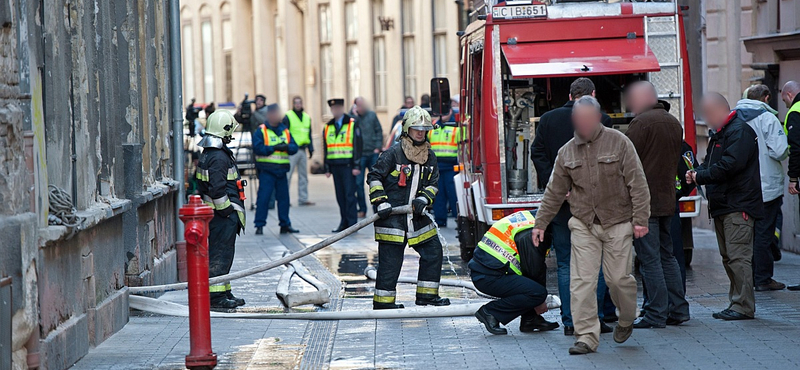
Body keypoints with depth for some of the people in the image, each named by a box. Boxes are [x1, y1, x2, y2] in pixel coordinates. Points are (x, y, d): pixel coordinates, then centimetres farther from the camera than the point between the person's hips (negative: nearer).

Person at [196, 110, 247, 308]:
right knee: (220, 255, -7)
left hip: (217, 212, 11)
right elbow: (217, 189, -24)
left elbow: (203, 186, 21)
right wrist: (227, 211, -16)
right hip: (223, 214, -11)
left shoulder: (208, 154, 15)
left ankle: (224, 293, 23)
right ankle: (216, 296, -5)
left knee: (222, 254, 16)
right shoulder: (218, 157, -19)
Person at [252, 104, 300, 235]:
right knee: (263, 198, -8)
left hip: (281, 170, 5)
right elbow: (257, 148, -14)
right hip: (267, 171, -5)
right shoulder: (261, 131, -3)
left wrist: (287, 147, -16)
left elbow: (294, 147, 5)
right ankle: (259, 225, -5)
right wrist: (274, 148, -17)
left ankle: (285, 224, 18)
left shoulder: (285, 131, 13)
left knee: (284, 198, 9)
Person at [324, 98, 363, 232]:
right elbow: (326, 148, 17)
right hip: (335, 166, 5)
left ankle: (352, 223, -4)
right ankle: (344, 222, 12)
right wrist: (327, 168, 12)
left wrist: (356, 166, -10)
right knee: (340, 196, 6)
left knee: (349, 195, -7)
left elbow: (357, 145, -4)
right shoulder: (328, 127, 14)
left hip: (348, 165, -5)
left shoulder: (352, 124, 0)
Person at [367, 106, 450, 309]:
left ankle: (426, 295, 16)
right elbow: (374, 177, -4)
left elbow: (433, 183, 14)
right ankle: (383, 301, 3)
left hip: (416, 216, 6)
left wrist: (423, 199, -6)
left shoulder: (430, 157, 10)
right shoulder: (393, 154, -8)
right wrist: (380, 201, -14)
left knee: (433, 251, 6)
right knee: (390, 259, -5)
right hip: (392, 216, -6)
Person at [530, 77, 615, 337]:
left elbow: (538, 154, 0)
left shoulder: (548, 119, 7)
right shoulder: (600, 121, -3)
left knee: (565, 263, 8)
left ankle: (570, 322, 5)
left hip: (559, 201, 2)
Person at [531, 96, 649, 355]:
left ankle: (626, 320, 28)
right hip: (583, 226, 3)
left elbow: (637, 184, -5)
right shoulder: (567, 152, 7)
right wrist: (541, 223, 15)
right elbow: (554, 192, 15)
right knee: (582, 281, -5)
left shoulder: (619, 143, -4)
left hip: (618, 223, -3)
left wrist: (640, 219, -10)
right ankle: (586, 337, -1)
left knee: (618, 277, -1)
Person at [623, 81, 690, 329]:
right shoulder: (674, 123, 13)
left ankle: (656, 315, -4)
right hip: (667, 200, 8)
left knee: (649, 259, -5)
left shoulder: (642, 122, -13)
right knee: (667, 256, 15)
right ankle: (678, 310, 16)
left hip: (643, 201, -8)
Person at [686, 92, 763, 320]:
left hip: (738, 206, -10)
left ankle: (743, 306, -9)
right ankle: (736, 303, 16)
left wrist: (701, 177, -15)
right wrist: (697, 173, 3)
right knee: (728, 258, 11)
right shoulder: (719, 133, 21)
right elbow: (712, 163, 25)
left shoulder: (740, 131, -12)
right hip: (721, 206, 10)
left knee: (738, 257, -11)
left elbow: (730, 165, -23)